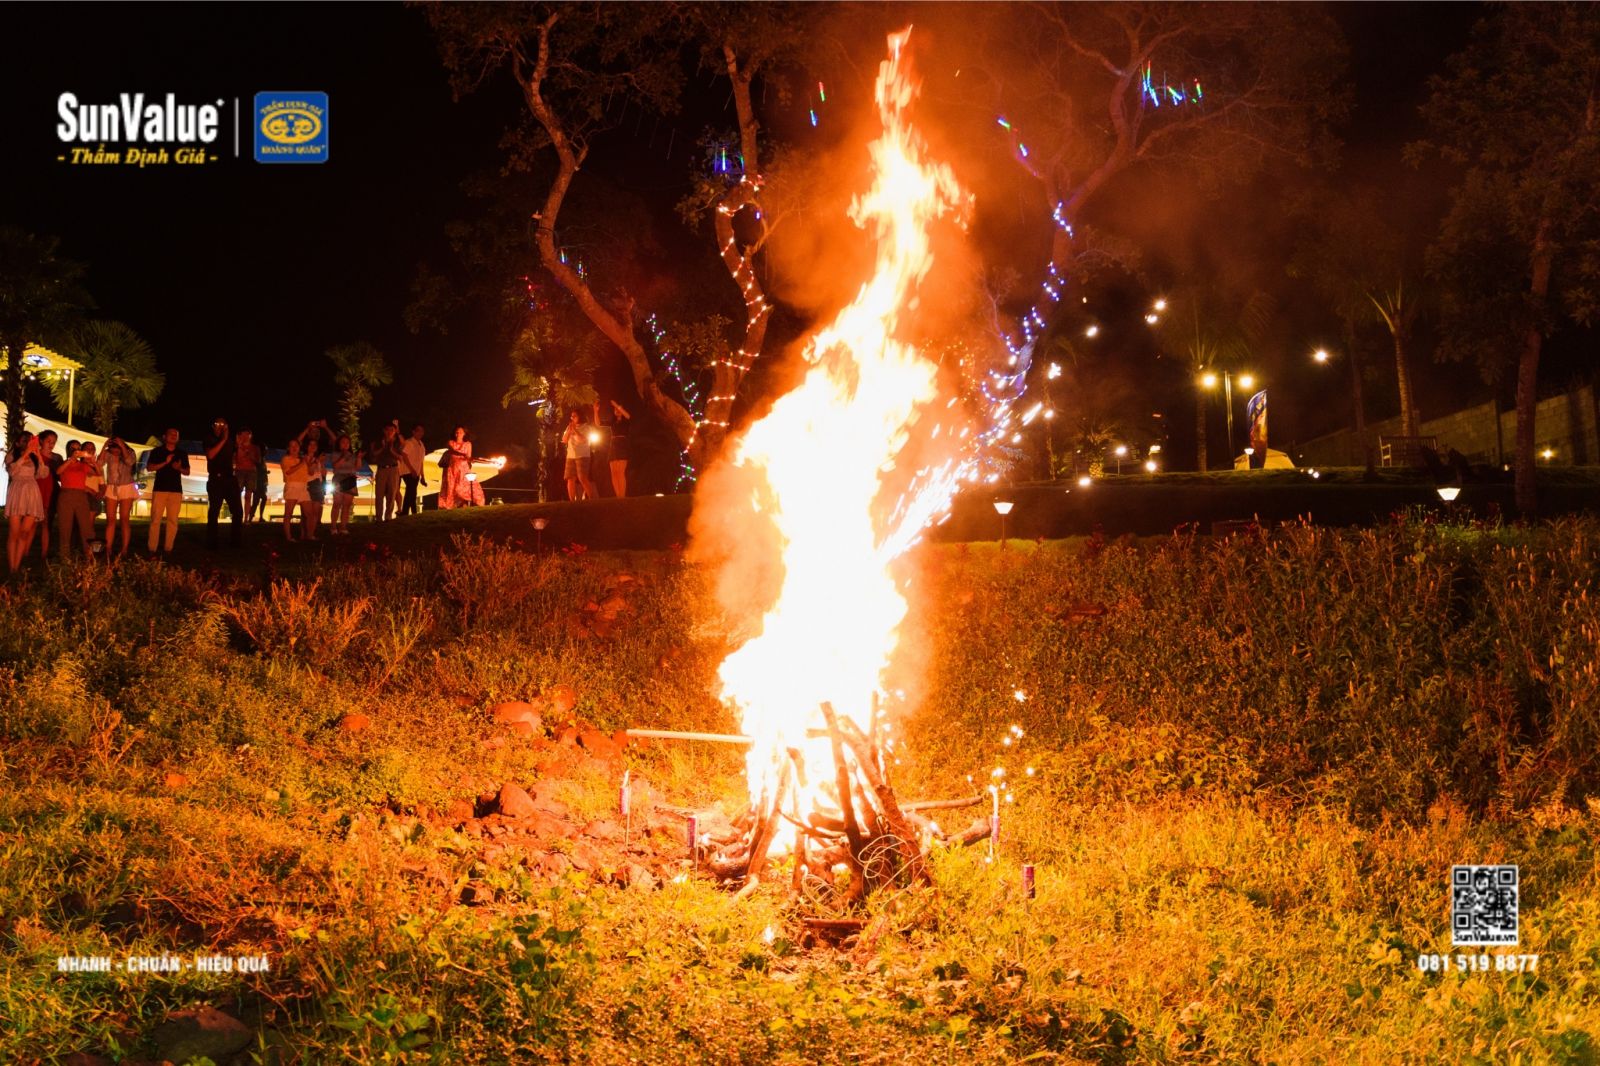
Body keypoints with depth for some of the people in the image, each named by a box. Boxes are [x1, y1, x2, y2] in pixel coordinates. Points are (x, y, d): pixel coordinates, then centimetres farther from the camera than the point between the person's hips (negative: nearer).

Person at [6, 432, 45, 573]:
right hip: (16, 492, -3)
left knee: (25, 532, -6)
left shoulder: (34, 458, 22)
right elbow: (12, 470, -7)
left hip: (32, 493, 3)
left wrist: (37, 454, 4)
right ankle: (11, 570, -12)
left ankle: (17, 569, -7)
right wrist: (26, 453, -6)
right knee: (14, 533, -10)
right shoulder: (12, 456, 13)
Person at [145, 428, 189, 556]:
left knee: (173, 520, 0)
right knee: (155, 519, -7)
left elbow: (187, 472, 15)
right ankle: (152, 549, -6)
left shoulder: (181, 453, 13)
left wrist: (179, 468, -7)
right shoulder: (157, 451, 5)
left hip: (176, 490, 3)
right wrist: (165, 462, -14)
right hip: (160, 489, -3)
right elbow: (149, 467, -3)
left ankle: (168, 548, 4)